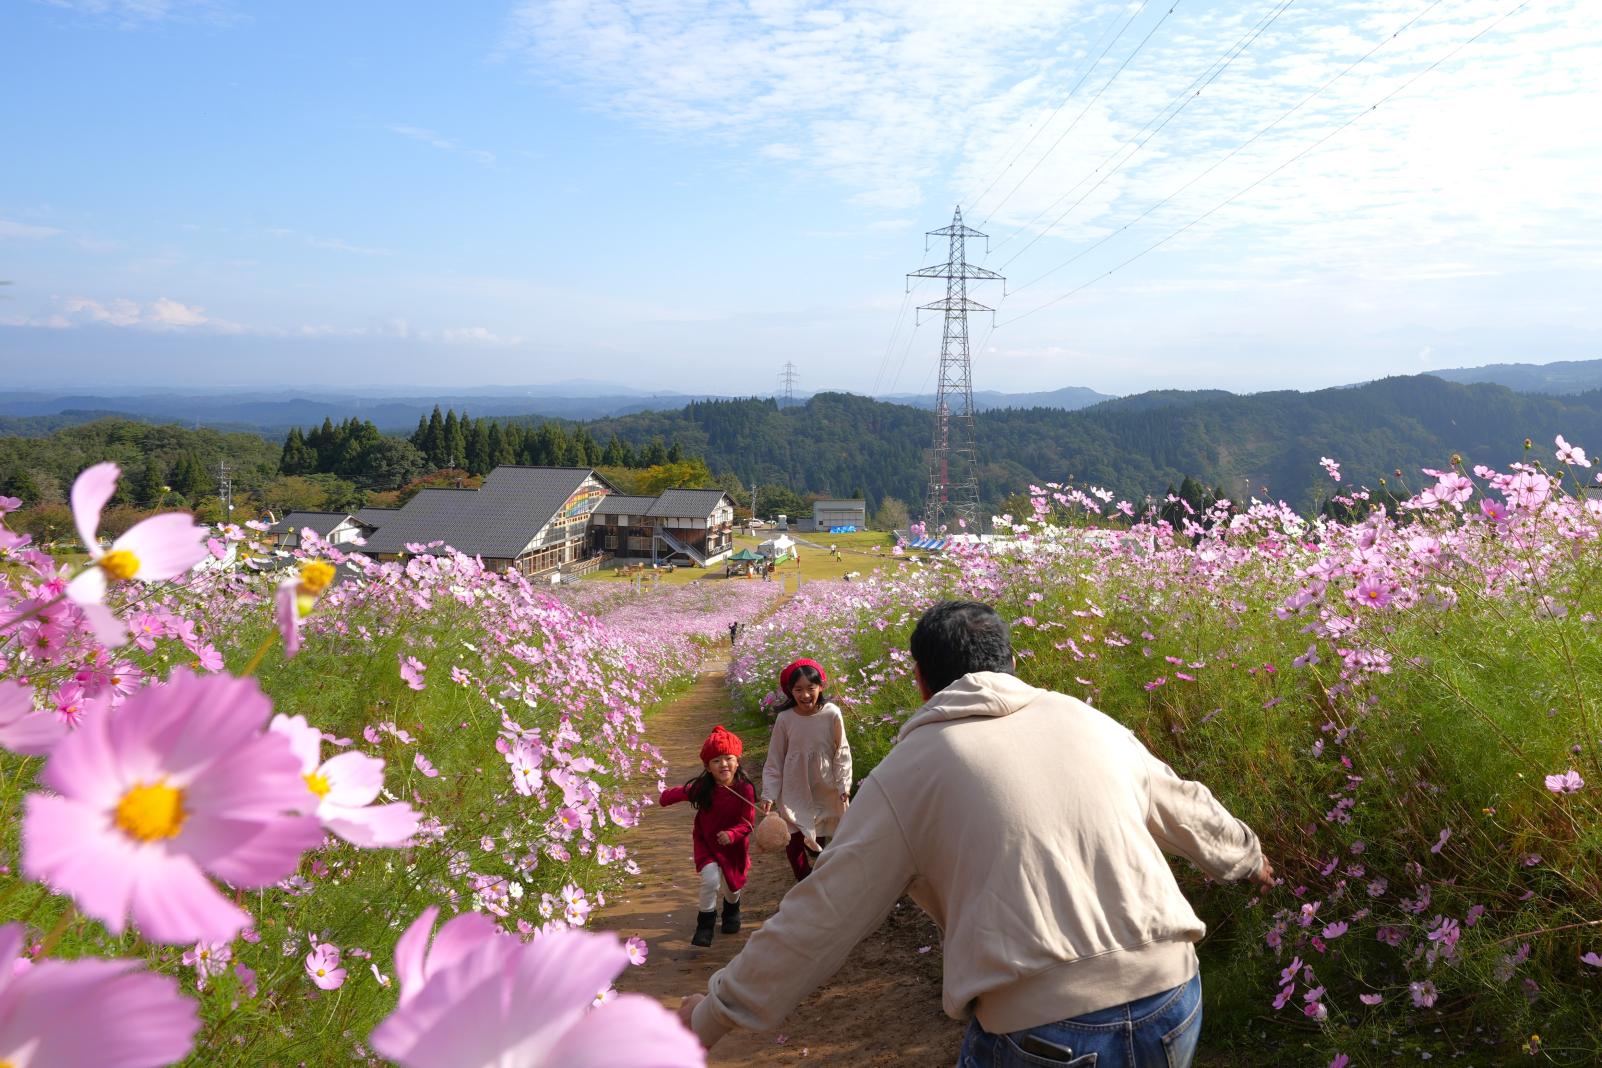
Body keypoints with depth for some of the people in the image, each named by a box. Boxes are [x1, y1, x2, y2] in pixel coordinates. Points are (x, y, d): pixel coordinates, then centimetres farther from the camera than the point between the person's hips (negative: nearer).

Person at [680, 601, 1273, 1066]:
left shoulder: (910, 769, -1)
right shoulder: (1088, 722, 11)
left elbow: (825, 914, 0)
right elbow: (1185, 810, 27)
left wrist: (714, 1014, 12)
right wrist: (1247, 855, 49)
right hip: (1175, 1011, 5)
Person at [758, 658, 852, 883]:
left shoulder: (832, 714, -16)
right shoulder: (785, 719, -13)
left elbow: (841, 753, -4)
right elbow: (774, 760, -4)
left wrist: (844, 785, -6)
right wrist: (769, 794, -6)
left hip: (825, 788, 0)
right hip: (794, 791, 0)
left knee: (820, 836, 14)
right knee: (794, 841, -1)